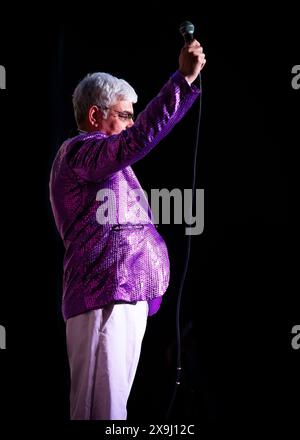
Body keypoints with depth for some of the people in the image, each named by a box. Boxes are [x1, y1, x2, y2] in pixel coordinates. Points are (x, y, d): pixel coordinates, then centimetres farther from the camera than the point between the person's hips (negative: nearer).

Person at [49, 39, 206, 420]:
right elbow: (136, 140, -26)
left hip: (127, 296, 11)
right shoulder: (79, 150, -8)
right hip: (104, 298, -11)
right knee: (103, 410, -14)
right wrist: (183, 81, -30)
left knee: (114, 404, 8)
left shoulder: (104, 162, 27)